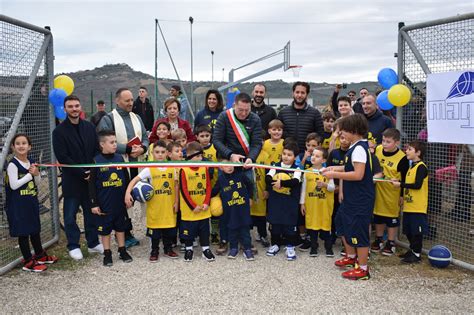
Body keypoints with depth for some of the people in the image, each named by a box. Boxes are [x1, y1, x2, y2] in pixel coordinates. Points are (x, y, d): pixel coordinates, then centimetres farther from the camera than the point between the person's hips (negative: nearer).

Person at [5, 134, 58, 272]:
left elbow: (37, 183, 12)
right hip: (18, 204, -7)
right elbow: (14, 185, -21)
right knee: (23, 232, 2)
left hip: (32, 201, 7)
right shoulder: (13, 164, -14)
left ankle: (40, 255, 33)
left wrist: (36, 174, -9)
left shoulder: (31, 162, 6)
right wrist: (30, 174, -19)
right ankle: (28, 262, 11)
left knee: (35, 229, 18)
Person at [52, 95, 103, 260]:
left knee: (91, 211, 11)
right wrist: (82, 173, -14)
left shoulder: (90, 127, 7)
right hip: (71, 180, -3)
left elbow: (97, 151, 7)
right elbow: (62, 157, -10)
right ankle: (73, 246, 16)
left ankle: (93, 242, 22)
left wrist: (92, 171, -6)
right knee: (70, 214, 4)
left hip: (90, 177, 3)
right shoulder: (59, 131, -5)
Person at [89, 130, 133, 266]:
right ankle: (107, 254, 21)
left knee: (120, 226, 15)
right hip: (104, 203, -3)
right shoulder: (96, 161, -10)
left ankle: (122, 251, 28)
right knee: (105, 228, 9)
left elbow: (126, 179, 9)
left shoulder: (120, 158, 0)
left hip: (120, 201, 4)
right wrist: (94, 204, -10)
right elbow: (92, 184, -8)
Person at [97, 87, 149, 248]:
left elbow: (145, 138, 13)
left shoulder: (136, 118, 14)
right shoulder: (108, 119, -5)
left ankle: (128, 232, 23)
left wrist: (142, 148, -9)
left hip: (137, 166, 5)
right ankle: (125, 235, 14)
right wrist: (128, 148, -19)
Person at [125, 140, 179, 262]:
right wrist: (127, 193, -23)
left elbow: (176, 185, 6)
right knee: (155, 229, 7)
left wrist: (176, 202, 3)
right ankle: (154, 251, 23)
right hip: (154, 206, -2)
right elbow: (134, 180, -9)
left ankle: (168, 249, 28)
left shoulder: (172, 168, 1)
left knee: (170, 228, 10)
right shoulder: (149, 169, -6)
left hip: (169, 205, 2)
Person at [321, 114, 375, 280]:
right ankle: (351, 257, 37)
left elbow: (358, 174, -27)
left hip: (361, 199, -11)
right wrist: (334, 168, 7)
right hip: (352, 197, 11)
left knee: (358, 231, -1)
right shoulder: (356, 147, 10)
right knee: (342, 222, 22)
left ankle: (362, 269, 11)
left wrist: (335, 174, -21)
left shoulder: (359, 148, -20)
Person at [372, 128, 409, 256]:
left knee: (392, 217, 8)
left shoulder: (402, 158, -18)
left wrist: (402, 195, -7)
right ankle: (379, 240, 33)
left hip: (393, 193, -4)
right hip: (378, 190, 4)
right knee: (378, 216, 16)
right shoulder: (377, 150, -6)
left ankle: (391, 243, 23)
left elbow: (405, 178, -10)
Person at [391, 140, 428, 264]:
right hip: (409, 205, 9)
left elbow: (417, 185, -22)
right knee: (408, 230, 16)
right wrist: (398, 182, 6)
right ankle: (412, 250, 29)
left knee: (416, 230, 0)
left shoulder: (421, 167, -14)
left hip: (417, 207, -9)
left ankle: (417, 254, 10)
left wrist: (401, 184, -18)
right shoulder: (412, 166, 15)